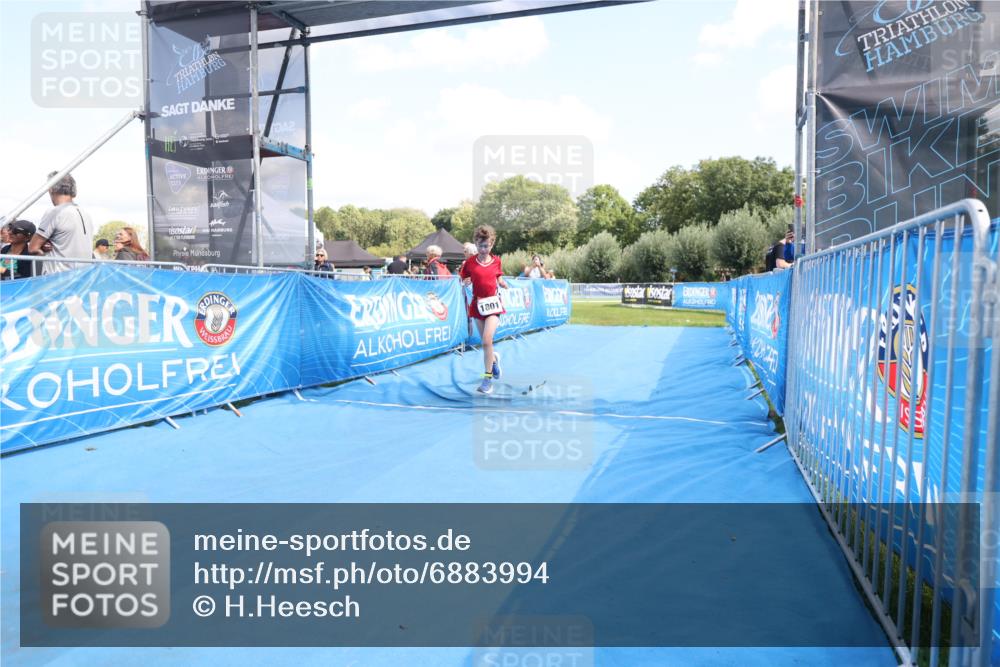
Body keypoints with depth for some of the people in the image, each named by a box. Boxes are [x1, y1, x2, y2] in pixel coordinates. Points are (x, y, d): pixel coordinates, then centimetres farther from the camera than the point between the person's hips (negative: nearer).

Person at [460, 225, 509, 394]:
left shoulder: (496, 261, 0)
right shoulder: (470, 262, -3)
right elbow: (463, 281, 5)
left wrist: (506, 285, -8)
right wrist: (465, 283, -17)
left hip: (493, 303, -2)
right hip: (478, 304, 2)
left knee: (487, 340, -16)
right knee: (485, 341, 10)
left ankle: (488, 378, -6)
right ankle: (494, 359, 44)